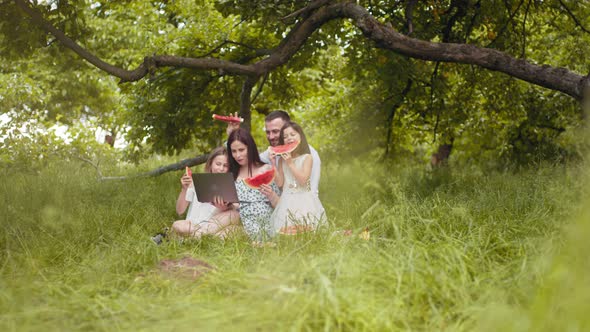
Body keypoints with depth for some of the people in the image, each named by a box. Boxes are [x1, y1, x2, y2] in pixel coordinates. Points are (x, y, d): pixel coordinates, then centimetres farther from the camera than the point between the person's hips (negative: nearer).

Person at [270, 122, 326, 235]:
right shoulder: (282, 160, 9)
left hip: (304, 200, -2)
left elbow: (303, 180, -11)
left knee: (305, 229, -12)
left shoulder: (306, 157, 0)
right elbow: (280, 183, 3)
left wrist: (290, 163, -10)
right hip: (288, 201, 2)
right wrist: (273, 164, -3)